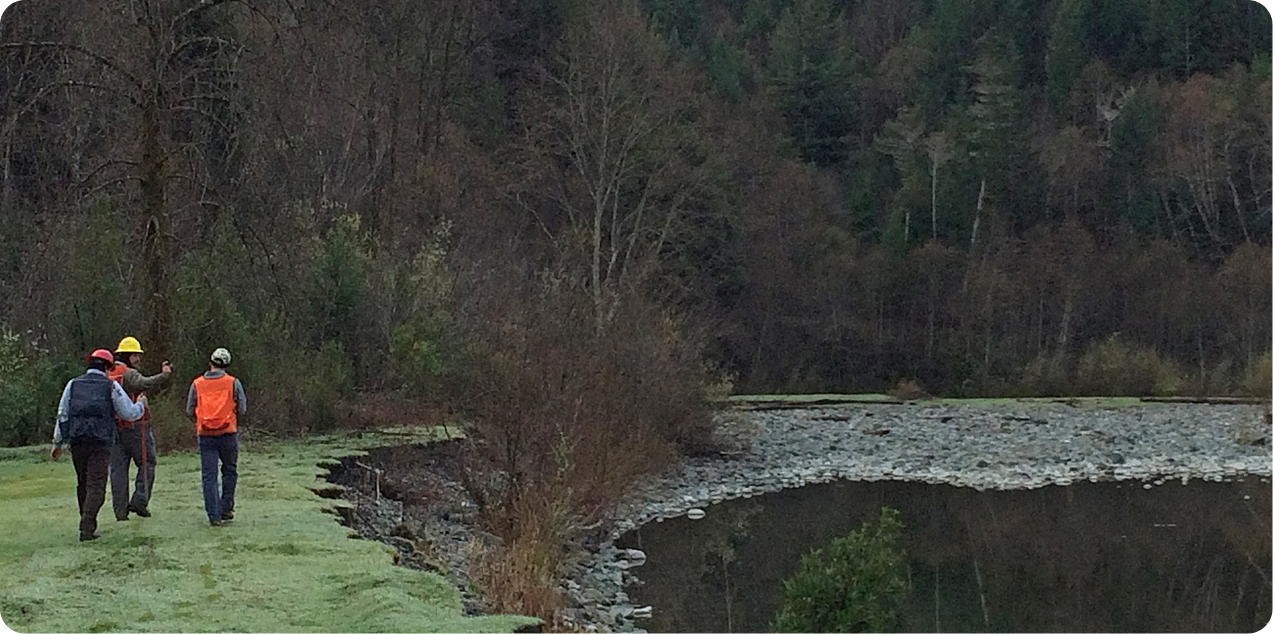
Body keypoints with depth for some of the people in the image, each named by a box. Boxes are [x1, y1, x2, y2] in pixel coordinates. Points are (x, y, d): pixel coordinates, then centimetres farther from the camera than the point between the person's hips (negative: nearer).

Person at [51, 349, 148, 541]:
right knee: (96, 485, -3)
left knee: (82, 484, 17)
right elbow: (130, 413, 3)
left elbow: (62, 415, 11)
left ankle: (86, 524, 25)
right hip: (100, 442, -4)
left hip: (77, 441, 4)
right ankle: (87, 527, -14)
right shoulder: (111, 386, 1)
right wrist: (141, 405, 24)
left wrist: (58, 443, 16)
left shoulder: (73, 384, 10)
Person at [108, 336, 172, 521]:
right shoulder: (128, 374, -10)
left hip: (113, 427, 7)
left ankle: (120, 509, 5)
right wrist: (165, 375, -31)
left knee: (118, 467, 7)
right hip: (135, 426, -7)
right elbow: (145, 384, -30)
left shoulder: (107, 375, 16)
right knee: (147, 462, 3)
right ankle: (140, 500, -8)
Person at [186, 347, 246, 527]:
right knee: (230, 471, 17)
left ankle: (214, 515, -2)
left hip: (205, 435, 1)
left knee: (209, 476, 2)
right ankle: (226, 509, 17)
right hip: (228, 433, -1)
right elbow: (242, 409, -1)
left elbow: (189, 410, 6)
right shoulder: (233, 383, -3)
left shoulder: (197, 384, 2)